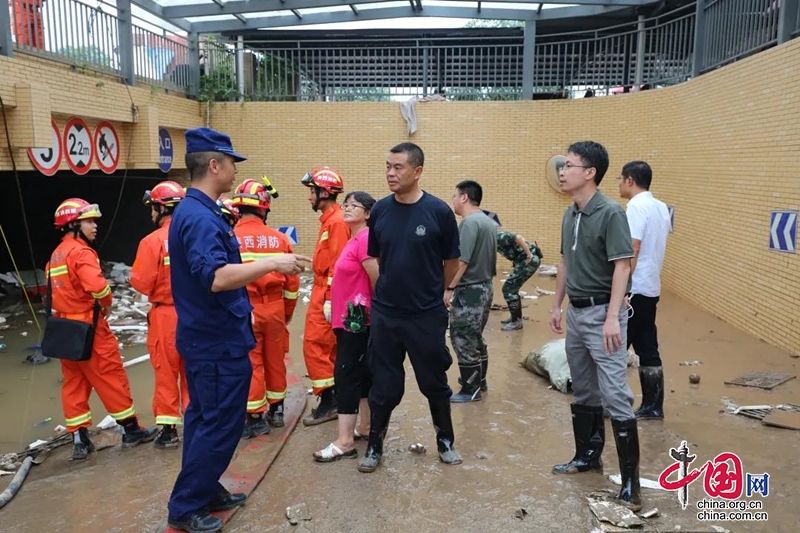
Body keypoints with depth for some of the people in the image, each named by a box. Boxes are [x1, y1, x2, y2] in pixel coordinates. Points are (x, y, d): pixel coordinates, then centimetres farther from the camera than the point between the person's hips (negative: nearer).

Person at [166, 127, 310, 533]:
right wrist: (273, 263, -30)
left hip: (207, 336, 10)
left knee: (205, 419, 19)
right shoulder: (200, 216, -22)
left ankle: (205, 491, 34)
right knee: (221, 424, 1)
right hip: (219, 341, -10)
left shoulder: (195, 210, 11)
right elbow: (216, 277, -35)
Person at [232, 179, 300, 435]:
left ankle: (256, 418, 14)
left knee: (251, 363, 7)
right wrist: (288, 311, 17)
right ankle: (276, 411, 31)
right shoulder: (279, 239, -2)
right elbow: (292, 281, 4)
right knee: (275, 360, 16)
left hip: (245, 311, -3)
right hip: (274, 309, 4)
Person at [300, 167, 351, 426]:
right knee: (331, 348, 14)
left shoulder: (337, 222, -16)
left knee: (315, 346, -6)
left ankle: (328, 402, 1)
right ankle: (337, 397, 23)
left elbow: (337, 264, -21)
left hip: (326, 295, -10)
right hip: (323, 292, 10)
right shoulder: (329, 220, 14)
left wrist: (329, 300, -22)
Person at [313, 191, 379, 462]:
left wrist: (374, 309, -10)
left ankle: (345, 442, 0)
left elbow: (377, 279, -20)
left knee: (345, 374, -7)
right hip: (348, 318, 10)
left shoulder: (365, 238, -16)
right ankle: (366, 427, 27)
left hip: (356, 319, -10)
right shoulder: (353, 239, 14)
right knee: (361, 373, 15)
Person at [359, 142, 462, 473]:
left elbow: (451, 262, 1)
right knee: (384, 384, 12)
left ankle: (446, 441, 33)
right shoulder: (379, 210, -1)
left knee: (435, 383, 14)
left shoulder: (438, 211, -10)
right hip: (385, 314, 2)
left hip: (427, 315, -2)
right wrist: (388, 290, 11)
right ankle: (374, 445, 28)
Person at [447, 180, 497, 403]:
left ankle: (470, 389, 6)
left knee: (463, 340, -1)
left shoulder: (469, 223, -18)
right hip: (485, 286, 10)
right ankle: (479, 379, 30)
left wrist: (449, 288, -18)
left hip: (469, 290, -10)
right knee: (476, 338, 19)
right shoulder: (487, 221, 12)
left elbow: (462, 261, -23)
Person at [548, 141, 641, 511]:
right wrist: (557, 306, 18)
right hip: (575, 313, 8)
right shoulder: (569, 215, 9)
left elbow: (621, 267, -18)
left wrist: (612, 317, -23)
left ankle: (630, 481, 2)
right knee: (583, 393, 17)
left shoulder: (611, 213, -14)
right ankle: (588, 456, 33)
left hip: (601, 314, -8)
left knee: (615, 397, -7)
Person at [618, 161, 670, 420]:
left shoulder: (636, 206, -14)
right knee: (648, 348, 11)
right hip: (651, 288, 9)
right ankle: (652, 406, 16)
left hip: (634, 289, -9)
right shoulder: (661, 207, 12)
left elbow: (632, 249, -21)